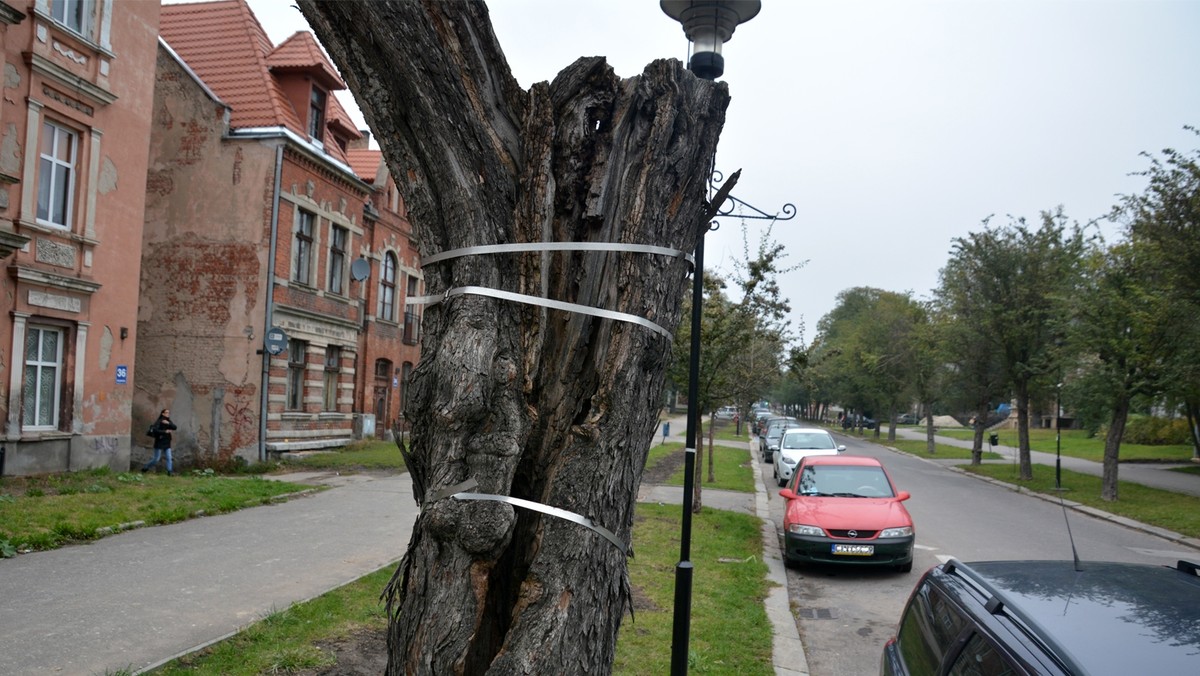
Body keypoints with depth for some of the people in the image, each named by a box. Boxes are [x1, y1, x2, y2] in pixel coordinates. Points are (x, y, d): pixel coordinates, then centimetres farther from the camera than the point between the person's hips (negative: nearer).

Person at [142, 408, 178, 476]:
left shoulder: (168, 421, 10)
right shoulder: (159, 422, -8)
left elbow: (175, 427, -5)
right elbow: (154, 430, -21)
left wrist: (168, 423, -20)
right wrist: (165, 431, -24)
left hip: (167, 443, 5)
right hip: (159, 443, -5)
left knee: (169, 458, -6)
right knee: (156, 459, 2)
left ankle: (170, 471, -8)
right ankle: (145, 467, 22)